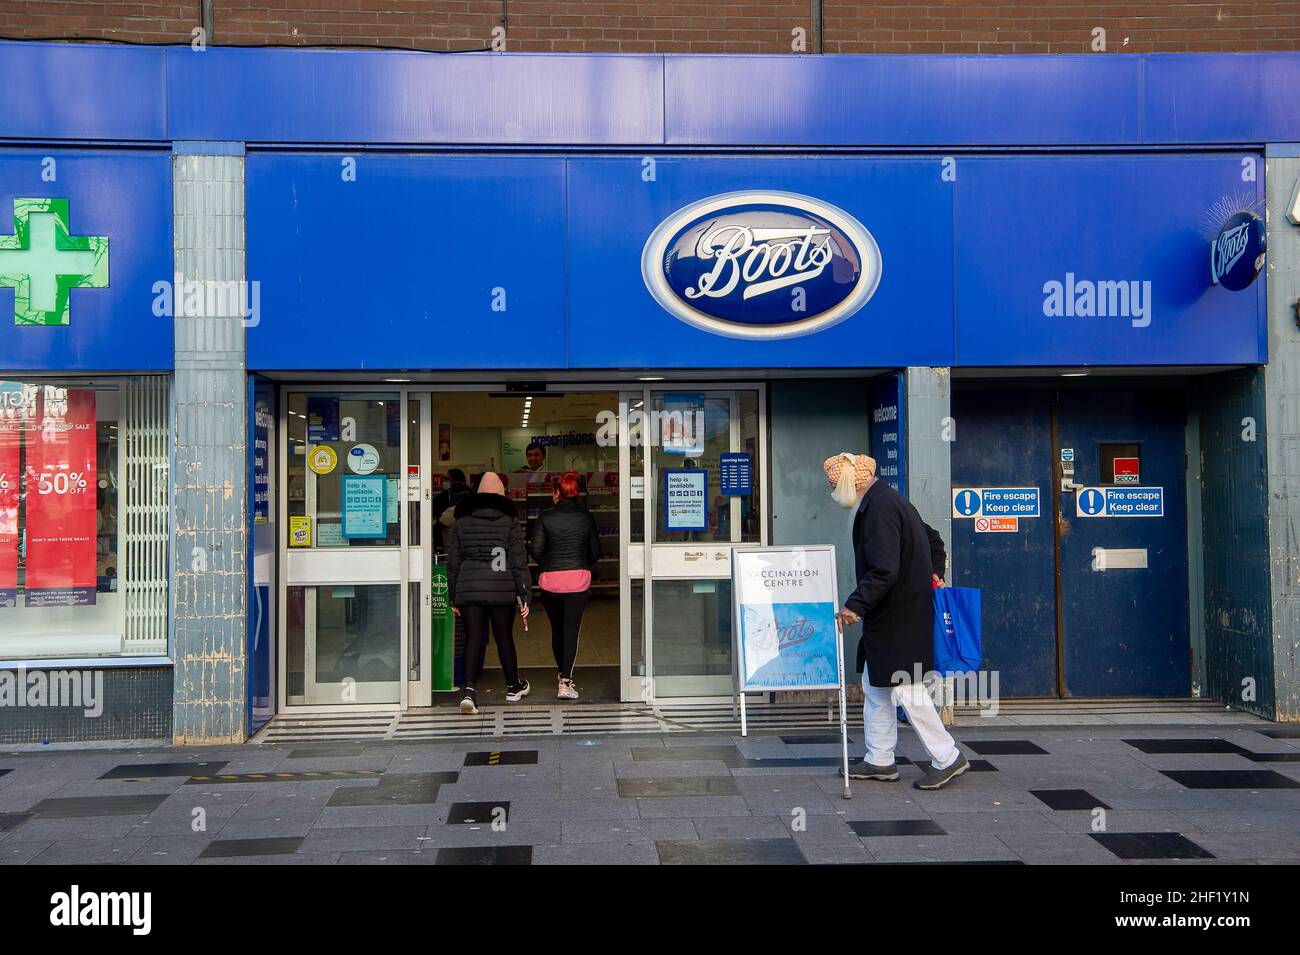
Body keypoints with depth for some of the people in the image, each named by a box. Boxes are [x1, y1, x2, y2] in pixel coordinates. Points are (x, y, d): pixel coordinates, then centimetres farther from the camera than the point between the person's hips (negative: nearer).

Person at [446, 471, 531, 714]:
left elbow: (453, 563, 8)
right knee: (504, 637, 13)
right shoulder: (510, 522, 1)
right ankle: (513, 686, 29)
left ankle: (469, 690, -15)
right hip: (502, 589, -1)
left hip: (468, 589, 1)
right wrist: (524, 595, -1)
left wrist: (453, 598, 14)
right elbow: (519, 561, -2)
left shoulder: (460, 523, 7)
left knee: (473, 639, 1)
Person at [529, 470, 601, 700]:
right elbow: (595, 551, 7)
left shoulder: (545, 517, -1)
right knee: (571, 630, -1)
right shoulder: (586, 517, 3)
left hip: (551, 578, 0)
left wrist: (547, 566, 12)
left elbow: (536, 548, -5)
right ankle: (566, 683, -10)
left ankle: (563, 676, 30)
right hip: (578, 578, 0)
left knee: (557, 630, 17)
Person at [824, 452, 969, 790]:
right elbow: (934, 540, 25)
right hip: (889, 617, 11)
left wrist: (855, 605, -26)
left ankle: (947, 758, 8)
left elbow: (883, 570, -27)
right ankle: (880, 761, 23)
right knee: (876, 687, 15)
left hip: (897, 619, -11)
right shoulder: (891, 500, 15)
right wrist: (933, 575, 18)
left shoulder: (879, 507, -19)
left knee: (904, 689, -3)